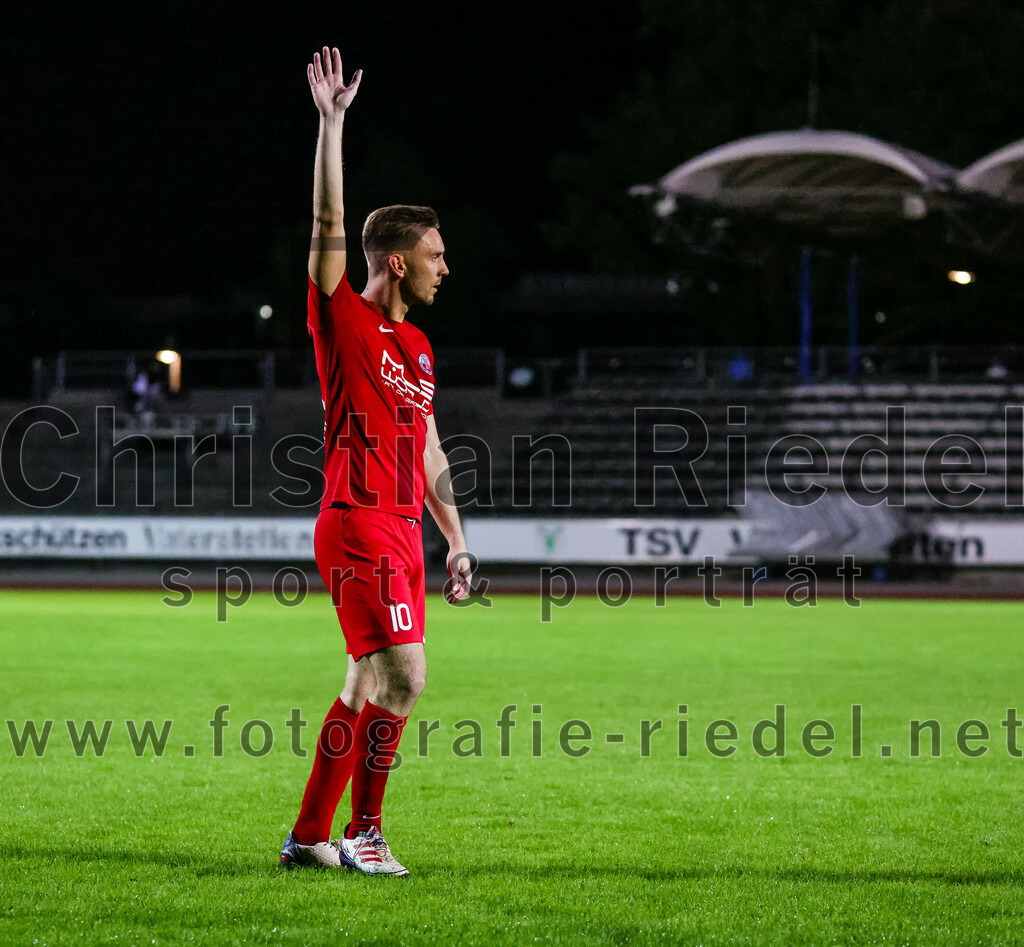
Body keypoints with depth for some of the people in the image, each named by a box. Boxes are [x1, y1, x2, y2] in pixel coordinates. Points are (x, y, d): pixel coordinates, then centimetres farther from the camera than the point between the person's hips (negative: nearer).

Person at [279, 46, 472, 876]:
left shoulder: (416, 346, 18)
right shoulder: (344, 319, -4)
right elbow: (329, 228, -16)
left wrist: (456, 542, 20)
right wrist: (331, 123, -21)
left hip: (402, 531, 8)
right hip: (357, 525, -8)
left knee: (370, 682, 9)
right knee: (403, 674, -14)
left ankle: (309, 837, 15)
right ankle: (363, 830, -4)